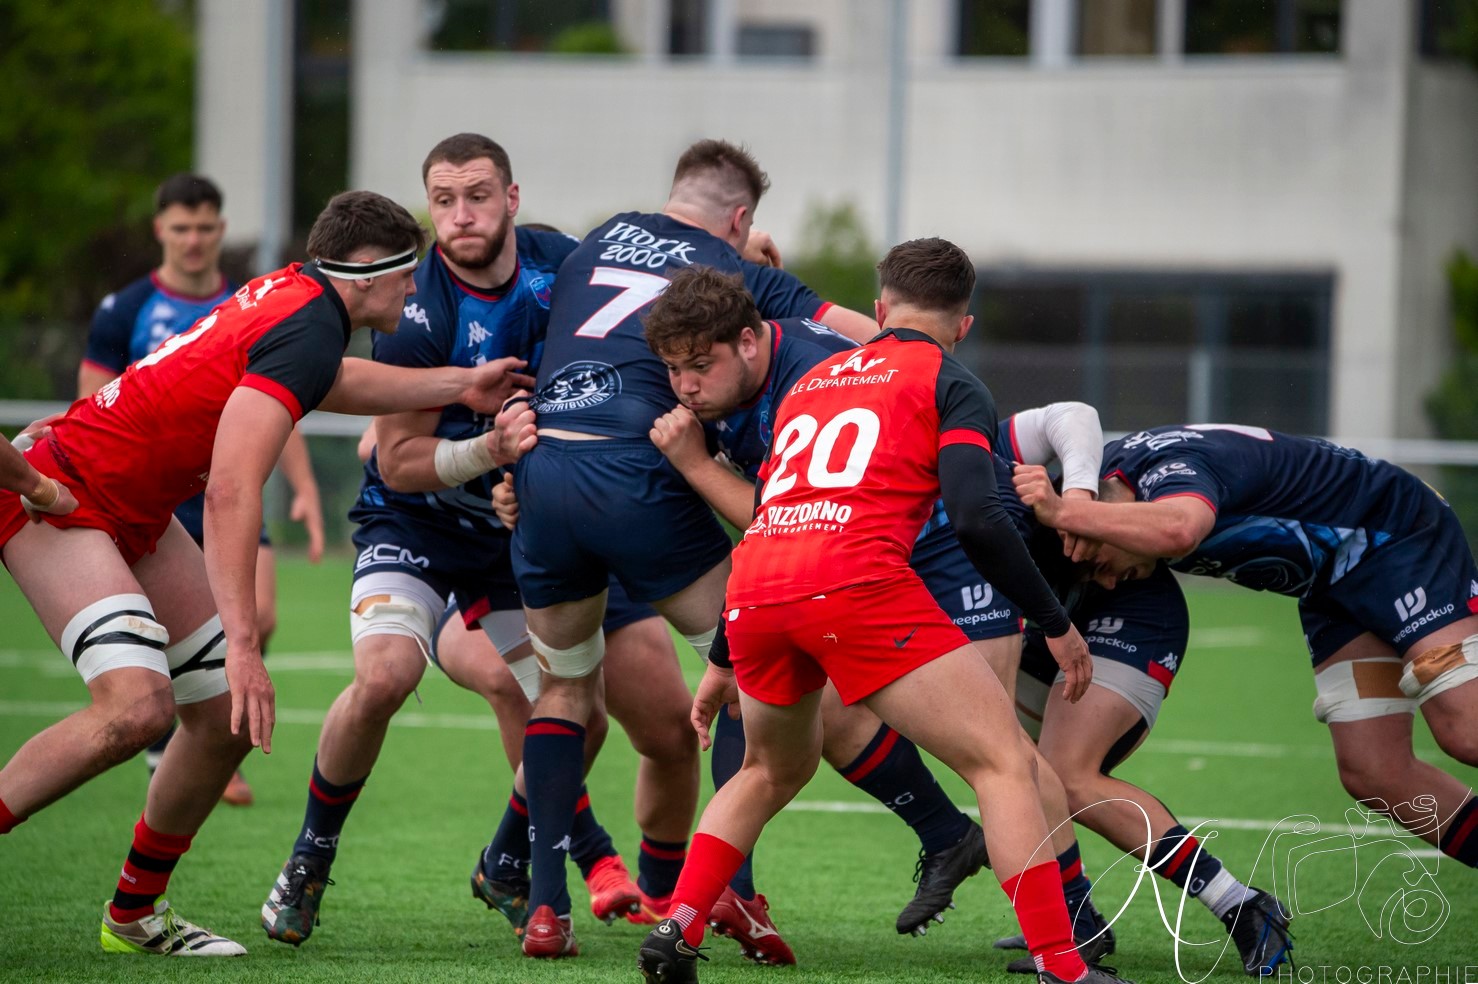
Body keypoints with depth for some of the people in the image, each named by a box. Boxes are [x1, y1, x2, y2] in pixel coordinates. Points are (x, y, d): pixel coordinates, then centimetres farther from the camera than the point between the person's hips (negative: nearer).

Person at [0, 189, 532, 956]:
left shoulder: (292, 292, 6)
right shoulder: (307, 330, -22)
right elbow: (231, 491, -30)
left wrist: (457, 386, 33)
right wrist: (242, 645, -33)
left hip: (136, 513, 10)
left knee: (228, 715, 5)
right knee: (136, 707, -27)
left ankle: (134, 913, 17)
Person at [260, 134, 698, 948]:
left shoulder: (561, 265, -10)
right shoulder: (417, 312, -22)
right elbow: (398, 463, -19)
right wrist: (493, 449, -33)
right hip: (417, 521, -4)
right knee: (384, 674, -30)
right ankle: (310, 858, -5)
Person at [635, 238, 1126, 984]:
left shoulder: (809, 383, 30)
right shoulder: (950, 384, 11)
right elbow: (976, 518, -4)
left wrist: (725, 661, 41)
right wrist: (1055, 624, 4)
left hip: (754, 590, 6)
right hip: (855, 582, -6)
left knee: (772, 770, 31)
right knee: (1004, 762, -2)